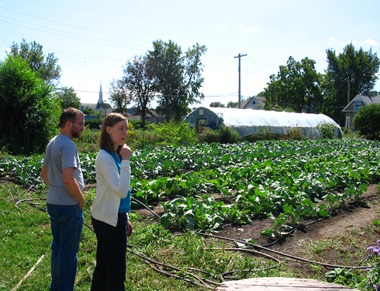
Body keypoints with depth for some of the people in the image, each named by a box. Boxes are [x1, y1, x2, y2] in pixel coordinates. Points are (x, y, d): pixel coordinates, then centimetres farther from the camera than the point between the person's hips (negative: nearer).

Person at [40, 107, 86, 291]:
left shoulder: (52, 143, 10)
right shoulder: (68, 145, -20)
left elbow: (43, 173, 20)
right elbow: (68, 179, -28)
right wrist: (81, 199, -14)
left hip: (53, 202, 10)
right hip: (69, 206, -10)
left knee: (57, 247, 20)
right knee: (69, 252, 2)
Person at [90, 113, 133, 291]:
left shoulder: (115, 155, 9)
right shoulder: (104, 157, -18)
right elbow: (121, 191, -27)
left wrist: (125, 219, 18)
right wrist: (126, 161, -24)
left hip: (114, 217, 9)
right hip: (109, 220, -9)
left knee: (104, 266, 17)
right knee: (116, 270, 0)